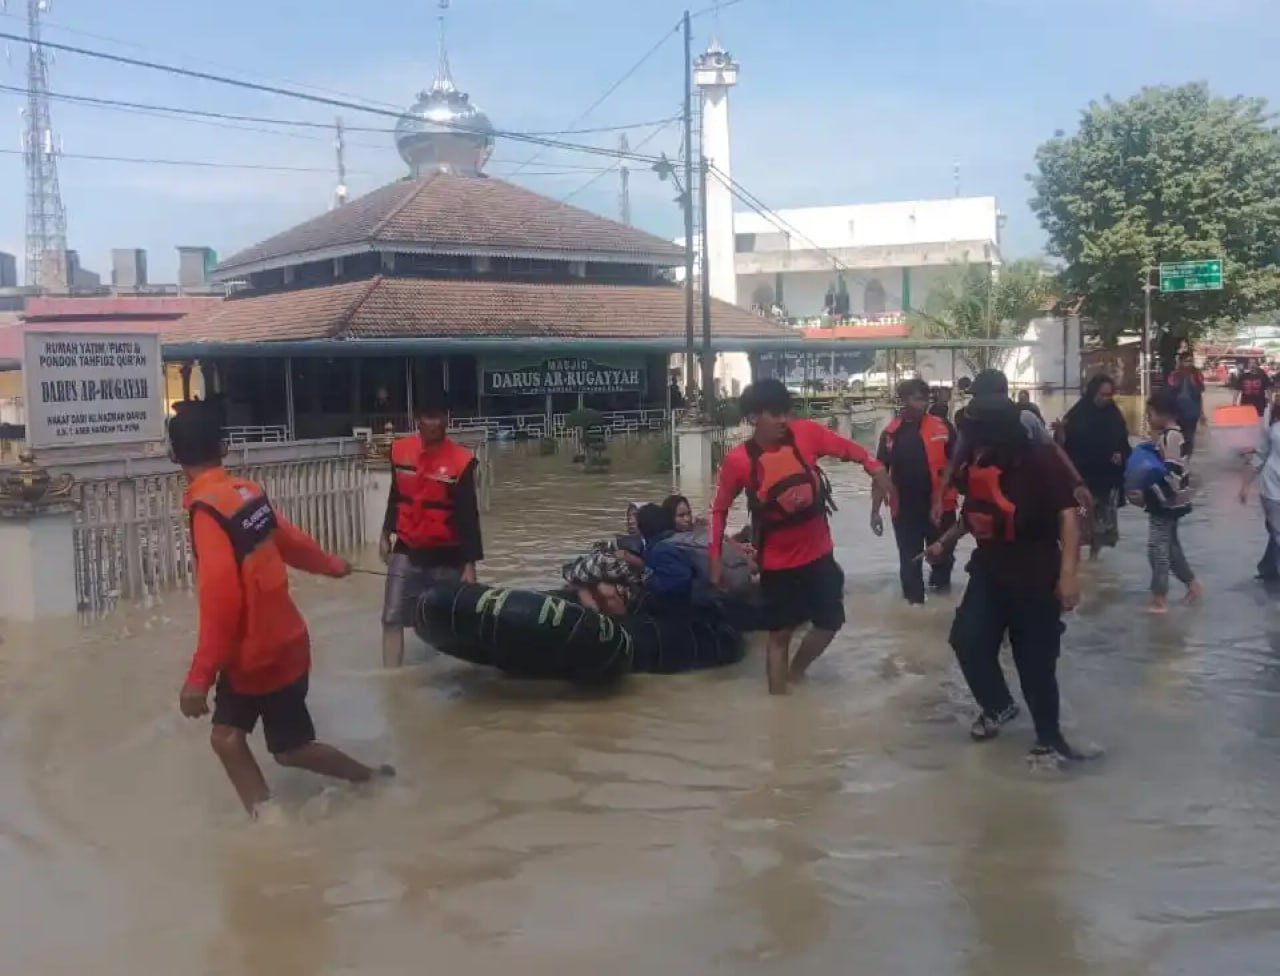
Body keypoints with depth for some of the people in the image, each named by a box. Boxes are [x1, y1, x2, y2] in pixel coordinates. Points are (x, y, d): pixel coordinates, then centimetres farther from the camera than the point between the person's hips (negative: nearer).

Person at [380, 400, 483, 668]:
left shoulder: (461, 461, -16)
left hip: (446, 555, -3)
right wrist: (386, 534, 19)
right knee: (392, 619, -5)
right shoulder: (400, 450, -2)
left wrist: (470, 564, -17)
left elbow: (468, 515, -15)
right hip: (406, 550, 3)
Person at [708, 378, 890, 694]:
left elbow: (846, 448, 0)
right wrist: (715, 556, -4)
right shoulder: (738, 460, -16)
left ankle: (794, 673, 39)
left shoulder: (806, 433, -12)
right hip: (778, 563, -3)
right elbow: (720, 509, -3)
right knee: (780, 634, 6)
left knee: (830, 622, 14)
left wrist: (874, 467, -20)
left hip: (819, 553, 4)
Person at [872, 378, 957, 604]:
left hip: (940, 505, 0)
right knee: (909, 560, 10)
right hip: (904, 509, 1)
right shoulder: (891, 433, -1)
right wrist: (875, 510, 2)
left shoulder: (942, 428, -4)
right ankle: (915, 599, 24)